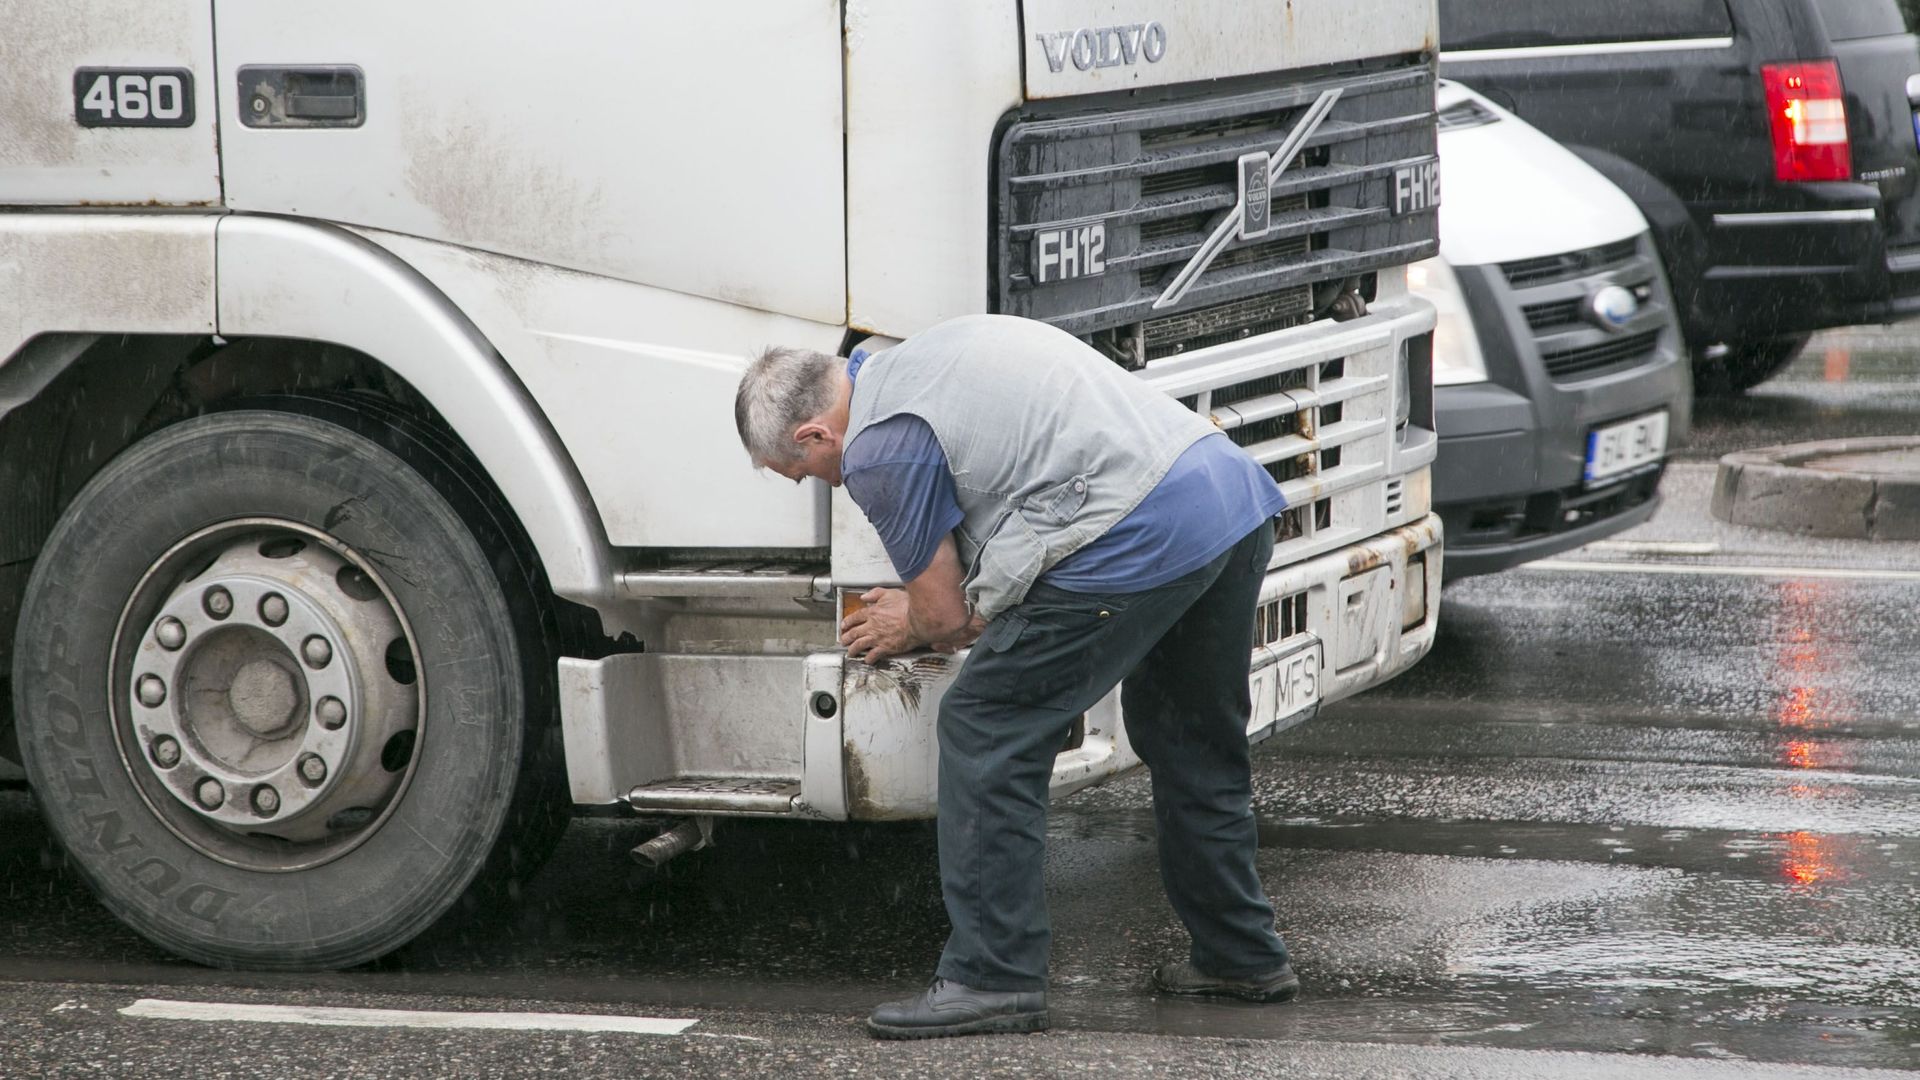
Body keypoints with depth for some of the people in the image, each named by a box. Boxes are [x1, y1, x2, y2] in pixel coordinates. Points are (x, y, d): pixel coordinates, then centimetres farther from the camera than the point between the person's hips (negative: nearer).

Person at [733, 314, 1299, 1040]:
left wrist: (908, 630, 26)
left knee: (986, 729, -1)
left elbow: (946, 616, 2)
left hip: (1141, 538, -10)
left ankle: (992, 977, -1)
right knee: (1191, 742, 25)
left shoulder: (880, 448, -5)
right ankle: (1243, 957, 35)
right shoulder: (934, 352, 23)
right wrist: (926, 604, 39)